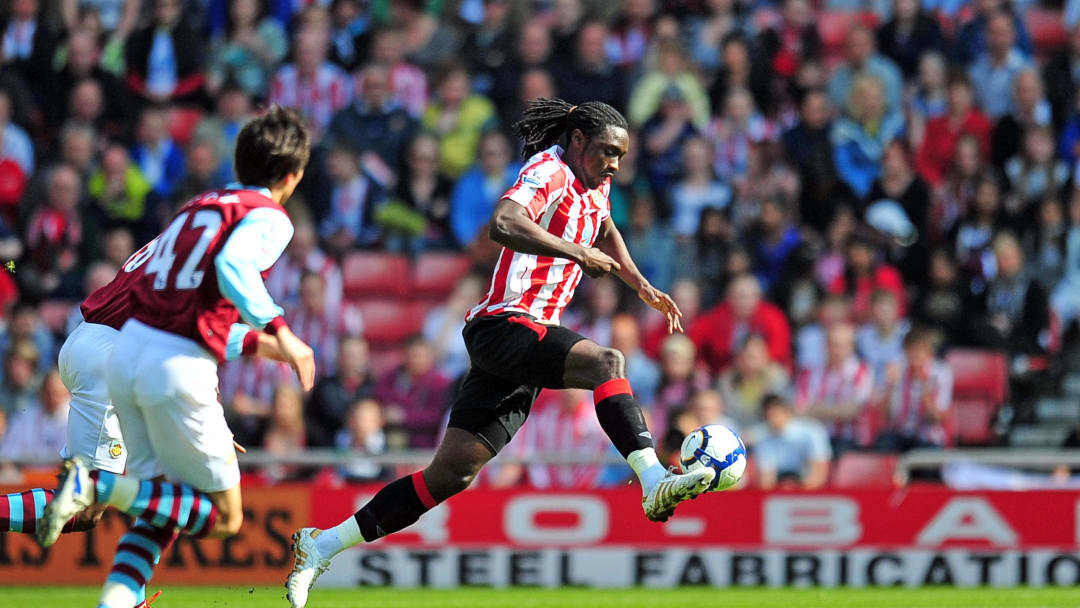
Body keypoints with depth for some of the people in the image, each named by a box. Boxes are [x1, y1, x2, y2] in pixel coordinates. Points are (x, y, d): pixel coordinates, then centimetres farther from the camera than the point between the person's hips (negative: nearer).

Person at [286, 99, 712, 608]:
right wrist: (578, 253, -27)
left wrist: (643, 287, 32)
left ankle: (322, 546, 8)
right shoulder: (550, 172, -10)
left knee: (453, 474, 5)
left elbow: (605, 232, 41)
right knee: (606, 362, -31)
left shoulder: (594, 183, 19)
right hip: (506, 324, -9)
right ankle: (654, 482, -42)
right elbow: (504, 224, -29)